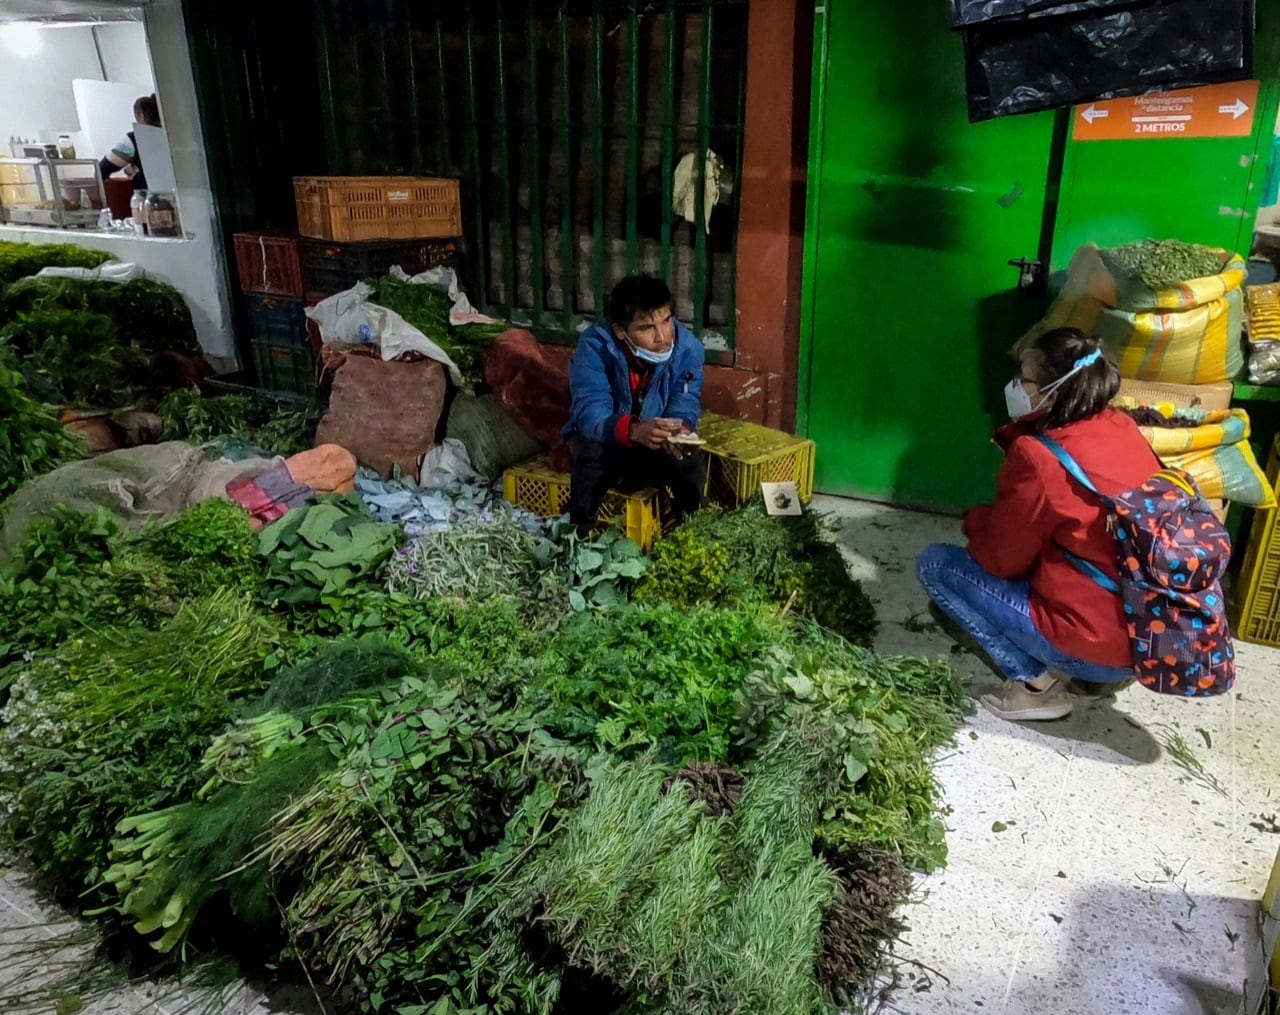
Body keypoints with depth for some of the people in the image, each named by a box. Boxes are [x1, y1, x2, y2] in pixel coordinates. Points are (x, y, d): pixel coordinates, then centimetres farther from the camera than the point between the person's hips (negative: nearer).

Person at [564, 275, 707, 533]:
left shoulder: (688, 347, -19)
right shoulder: (594, 346, -27)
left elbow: (685, 408, -19)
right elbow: (589, 414, -35)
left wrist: (679, 431, -44)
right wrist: (633, 431, -55)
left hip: (655, 440, 2)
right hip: (601, 436, -2)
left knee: (692, 461, -25)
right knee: (592, 455, -33)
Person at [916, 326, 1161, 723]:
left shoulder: (1038, 458, -21)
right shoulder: (1122, 427, 1)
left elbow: (1002, 559, -9)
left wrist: (976, 519, 10)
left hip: (1095, 646, -8)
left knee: (935, 565, 0)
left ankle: (1036, 682, -1)